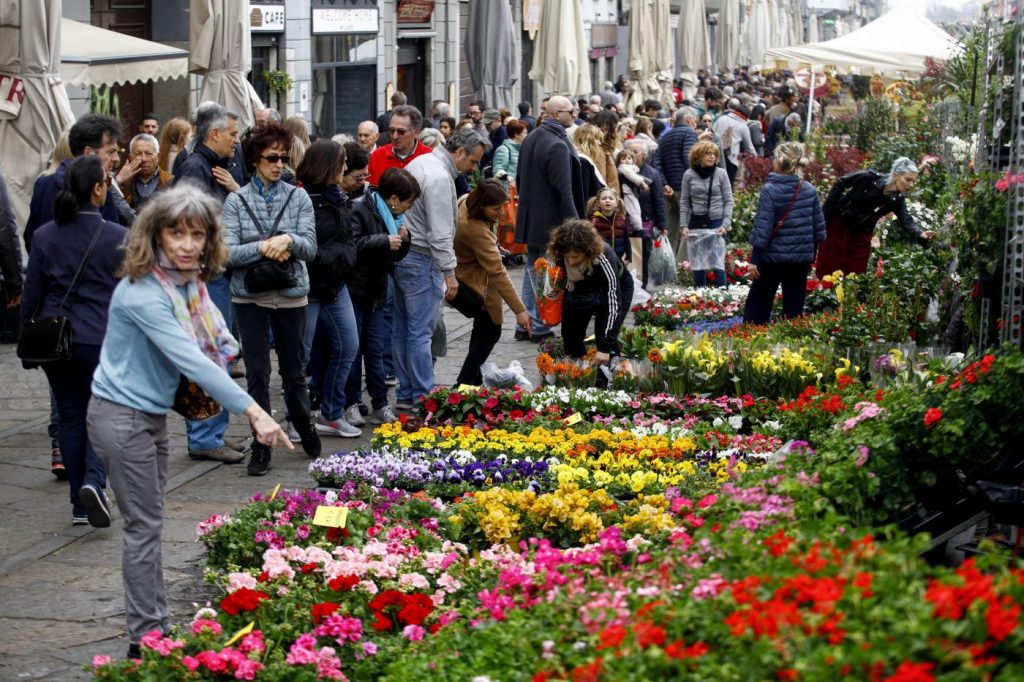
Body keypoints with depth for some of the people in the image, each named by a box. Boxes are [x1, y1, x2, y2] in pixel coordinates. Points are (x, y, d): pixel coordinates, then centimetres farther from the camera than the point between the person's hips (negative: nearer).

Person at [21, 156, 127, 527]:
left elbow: (32, 295, 4)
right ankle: (94, 481, -16)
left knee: (70, 416, 13)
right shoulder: (118, 237, -8)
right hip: (103, 340, -3)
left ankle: (80, 504, 16)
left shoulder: (44, 236, 0)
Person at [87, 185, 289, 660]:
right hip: (122, 417, -8)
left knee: (149, 521, 13)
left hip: (153, 413, 8)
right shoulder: (142, 292, -26)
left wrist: (204, 391, -6)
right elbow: (189, 358, -32)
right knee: (144, 525, -3)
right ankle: (146, 638, 5)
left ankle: (156, 627, 21)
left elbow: (193, 351, 13)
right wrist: (252, 411, -34)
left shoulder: (190, 281, 0)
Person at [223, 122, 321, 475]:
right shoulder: (237, 200, -1)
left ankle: (304, 426, 36)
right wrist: (263, 248, -22)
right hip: (250, 296, -1)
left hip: (291, 294, 1)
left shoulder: (298, 197, 2)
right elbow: (228, 252, -9)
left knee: (294, 369, 13)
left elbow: (310, 247, -6)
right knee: (257, 372, 2)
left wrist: (289, 240, -25)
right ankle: (262, 445, 11)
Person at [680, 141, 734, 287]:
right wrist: (684, 225, -2)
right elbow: (684, 202, 6)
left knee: (717, 263, -7)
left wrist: (725, 224, -9)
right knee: (698, 264, 7)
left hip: (716, 223, -2)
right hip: (696, 223, 2)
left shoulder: (721, 173, 0)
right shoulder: (689, 175, 3)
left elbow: (728, 201, 1)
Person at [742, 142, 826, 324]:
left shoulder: (770, 190, -13)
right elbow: (819, 227, 7)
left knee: (758, 303, 7)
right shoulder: (810, 190, 1)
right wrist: (811, 254, 19)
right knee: (794, 306, 10)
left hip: (773, 256, -4)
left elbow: (762, 227, -14)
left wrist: (754, 259, -10)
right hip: (801, 258, 4)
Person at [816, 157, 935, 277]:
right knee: (829, 268, 0)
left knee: (856, 272, 1)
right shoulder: (868, 178, -25)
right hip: (839, 222, -3)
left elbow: (906, 222, -23)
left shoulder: (897, 200, -15)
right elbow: (840, 184, -12)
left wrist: (920, 234, -45)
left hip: (861, 232, 3)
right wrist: (825, 212, -12)